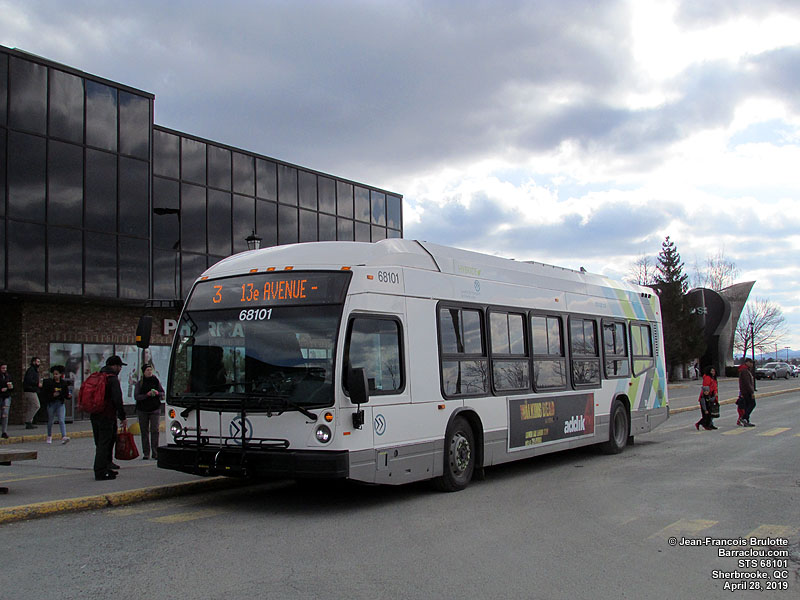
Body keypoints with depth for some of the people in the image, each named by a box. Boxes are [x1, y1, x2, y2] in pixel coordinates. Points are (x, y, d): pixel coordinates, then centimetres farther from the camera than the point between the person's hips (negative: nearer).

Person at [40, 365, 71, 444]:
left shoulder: (64, 383, 4)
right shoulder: (48, 383, -3)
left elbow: (66, 395, 6)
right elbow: (44, 394, -6)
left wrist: (69, 396, -15)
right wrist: (52, 395, -19)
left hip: (60, 404, 0)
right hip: (51, 404, 0)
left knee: (61, 420, -12)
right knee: (50, 421, 11)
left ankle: (64, 437, -22)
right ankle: (49, 436, 31)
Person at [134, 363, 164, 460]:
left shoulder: (156, 381, 6)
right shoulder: (139, 383, 3)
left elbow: (163, 393, 11)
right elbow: (136, 396, -5)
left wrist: (157, 393, -11)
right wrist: (147, 395, -18)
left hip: (155, 409, 0)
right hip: (142, 410, 0)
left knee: (154, 430, -8)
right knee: (144, 431, 2)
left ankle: (155, 453, -6)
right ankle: (146, 453, 7)